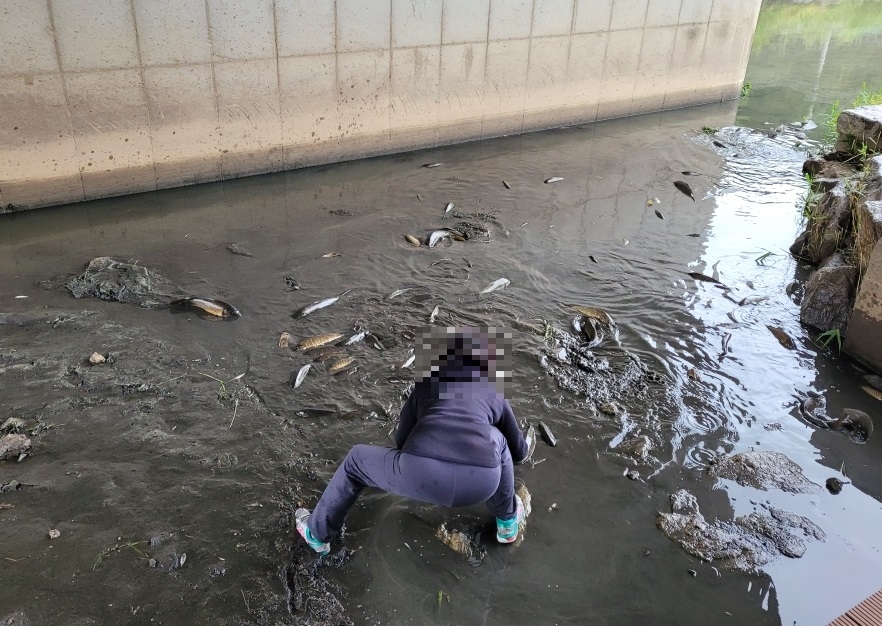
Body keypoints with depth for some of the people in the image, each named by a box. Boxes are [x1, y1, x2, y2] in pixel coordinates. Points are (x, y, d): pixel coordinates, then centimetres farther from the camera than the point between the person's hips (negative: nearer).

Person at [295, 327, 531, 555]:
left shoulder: (425, 384, 28)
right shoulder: (496, 394, 29)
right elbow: (518, 452, 42)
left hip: (421, 475, 0)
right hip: (480, 483, 1)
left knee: (356, 459, 30)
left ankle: (318, 534, 44)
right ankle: (507, 521, 45)